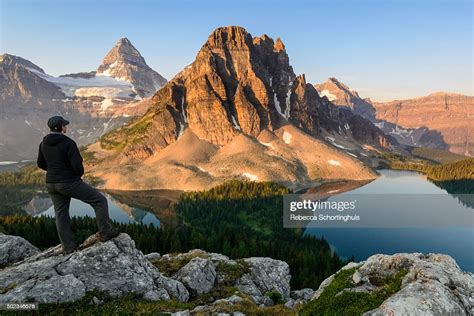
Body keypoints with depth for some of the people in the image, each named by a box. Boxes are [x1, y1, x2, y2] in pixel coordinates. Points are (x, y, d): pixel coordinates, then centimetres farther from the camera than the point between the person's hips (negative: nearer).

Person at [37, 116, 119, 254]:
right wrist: (80, 173, 0)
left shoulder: (44, 143, 4)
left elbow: (41, 164, 14)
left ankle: (68, 247, 24)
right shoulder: (68, 143, -19)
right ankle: (105, 232, 7)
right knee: (100, 200, 5)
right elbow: (78, 166, -23)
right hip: (70, 183, -8)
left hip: (52, 184, 8)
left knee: (61, 214, 16)